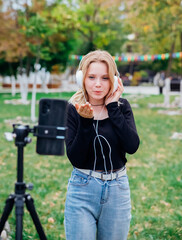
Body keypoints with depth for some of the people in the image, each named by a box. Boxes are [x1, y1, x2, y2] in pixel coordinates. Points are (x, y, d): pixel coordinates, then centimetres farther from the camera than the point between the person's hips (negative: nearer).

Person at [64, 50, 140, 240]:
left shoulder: (122, 106, 1)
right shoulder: (73, 109, -5)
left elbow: (132, 146, -14)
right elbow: (75, 159, -12)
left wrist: (113, 107, -12)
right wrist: (85, 121, -22)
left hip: (118, 190, 2)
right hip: (82, 190, -2)